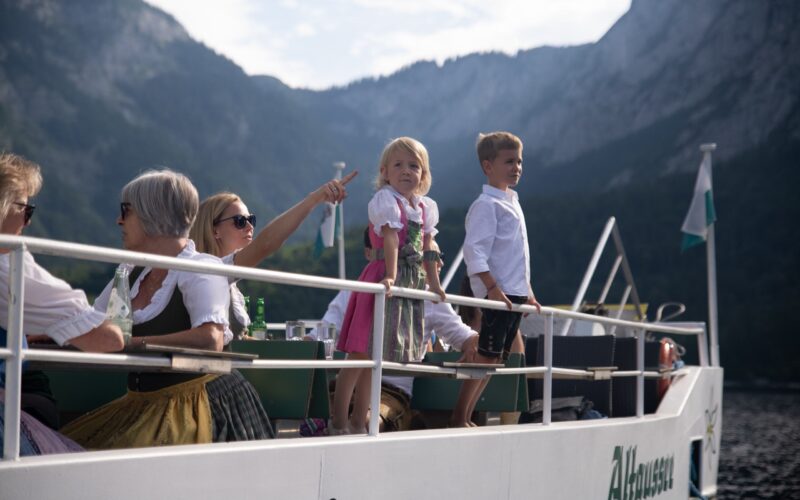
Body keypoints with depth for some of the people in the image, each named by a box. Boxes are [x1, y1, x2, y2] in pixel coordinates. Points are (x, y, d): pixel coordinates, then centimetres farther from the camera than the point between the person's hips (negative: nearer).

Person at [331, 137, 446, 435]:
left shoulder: (426, 208, 12)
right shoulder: (385, 199, -10)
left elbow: (427, 249, 19)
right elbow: (391, 239, -23)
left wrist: (434, 285, 19)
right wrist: (391, 276, -31)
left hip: (411, 284, 8)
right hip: (382, 281, -7)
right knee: (360, 354, -10)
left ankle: (359, 423, 19)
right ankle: (338, 424, -7)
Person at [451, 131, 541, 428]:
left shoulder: (511, 202, 19)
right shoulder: (486, 204, -10)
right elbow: (474, 251, -18)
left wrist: (528, 292, 23)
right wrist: (492, 287, -25)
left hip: (515, 293, 9)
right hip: (497, 293, -9)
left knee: (496, 358, 9)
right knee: (486, 356, -11)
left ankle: (466, 416, 12)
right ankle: (458, 419, -7)